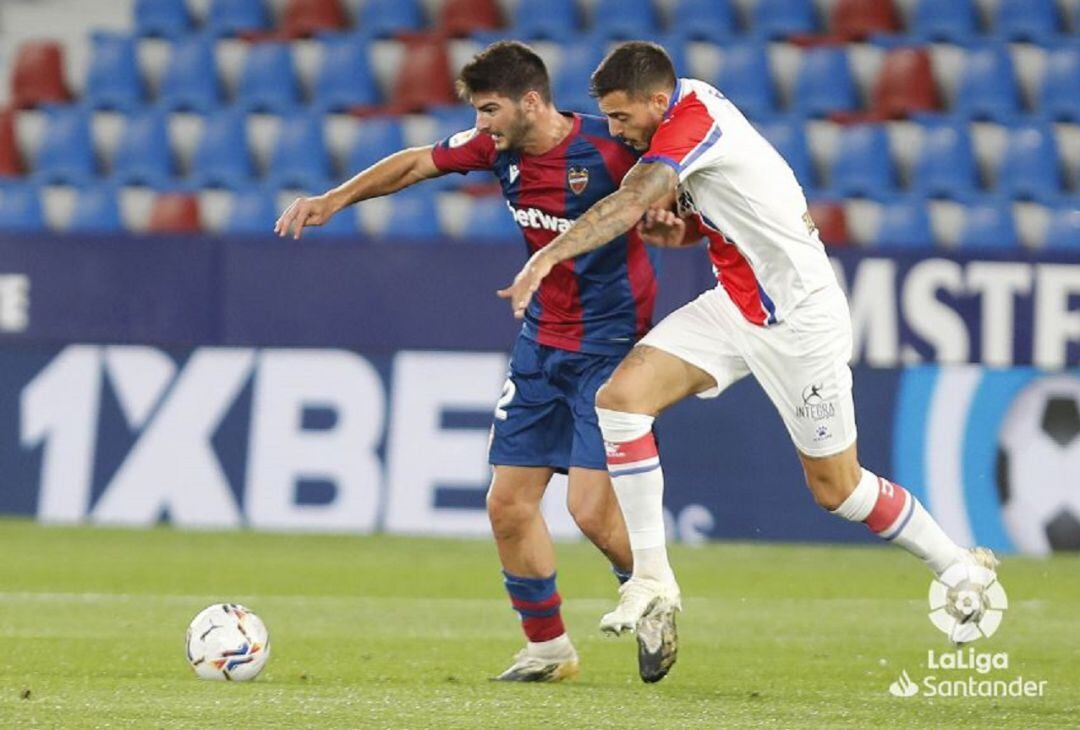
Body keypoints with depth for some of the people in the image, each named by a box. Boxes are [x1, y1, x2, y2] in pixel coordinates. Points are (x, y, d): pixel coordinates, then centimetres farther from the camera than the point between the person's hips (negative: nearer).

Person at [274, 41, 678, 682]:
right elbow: (418, 164, 15)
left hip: (610, 346, -7)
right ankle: (547, 647, 18)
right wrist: (335, 199, 14)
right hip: (542, 342, 7)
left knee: (592, 508, -15)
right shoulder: (499, 147, 0)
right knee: (509, 504, 3)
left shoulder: (606, 149, -19)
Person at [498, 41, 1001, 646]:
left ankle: (962, 568, 24)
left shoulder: (693, 121, -24)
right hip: (735, 306, 9)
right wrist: (674, 227, -8)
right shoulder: (692, 106, 3)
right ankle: (652, 577, -5)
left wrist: (549, 255, -45)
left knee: (838, 490, 2)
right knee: (620, 398, -10)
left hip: (800, 319, -9)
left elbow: (631, 203, -38)